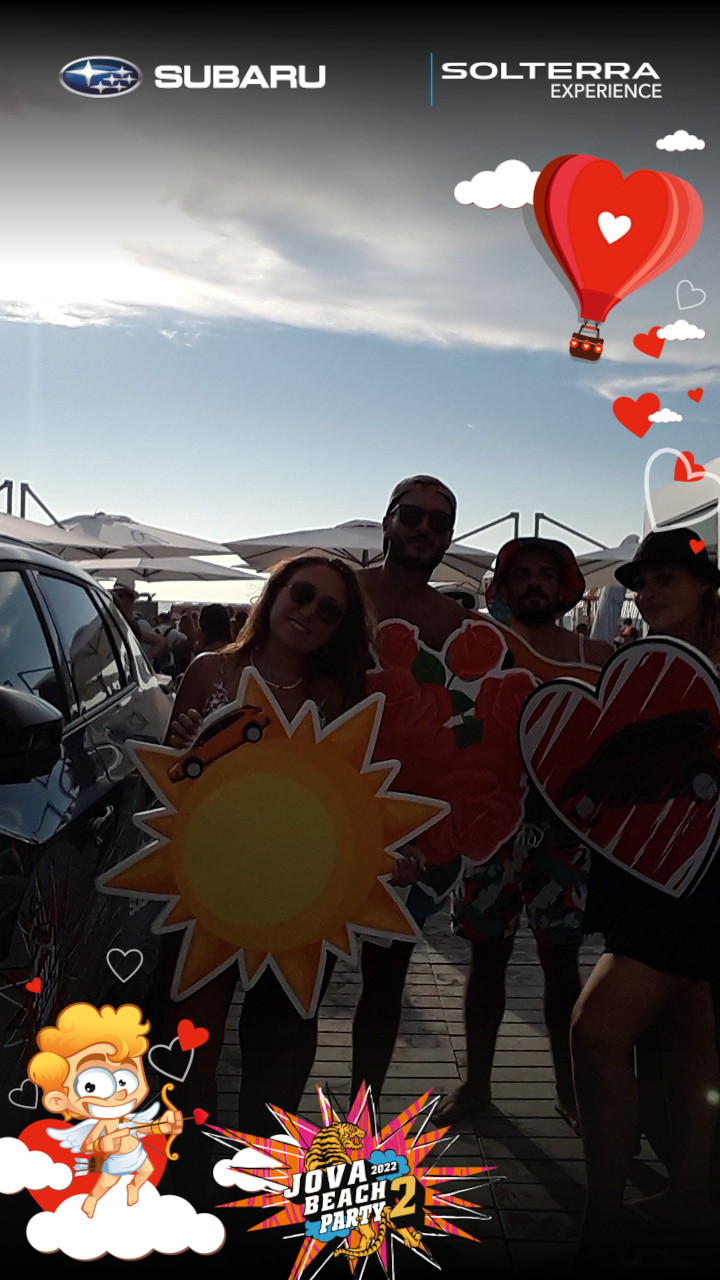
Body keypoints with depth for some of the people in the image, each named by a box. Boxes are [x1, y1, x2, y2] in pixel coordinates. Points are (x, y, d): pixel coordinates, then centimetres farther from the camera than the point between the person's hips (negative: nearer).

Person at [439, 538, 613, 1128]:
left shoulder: (596, 654, 3)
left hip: (565, 821, 0)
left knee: (561, 958, 9)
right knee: (488, 952, 11)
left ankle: (570, 1089, 29)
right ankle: (476, 1082, 28)